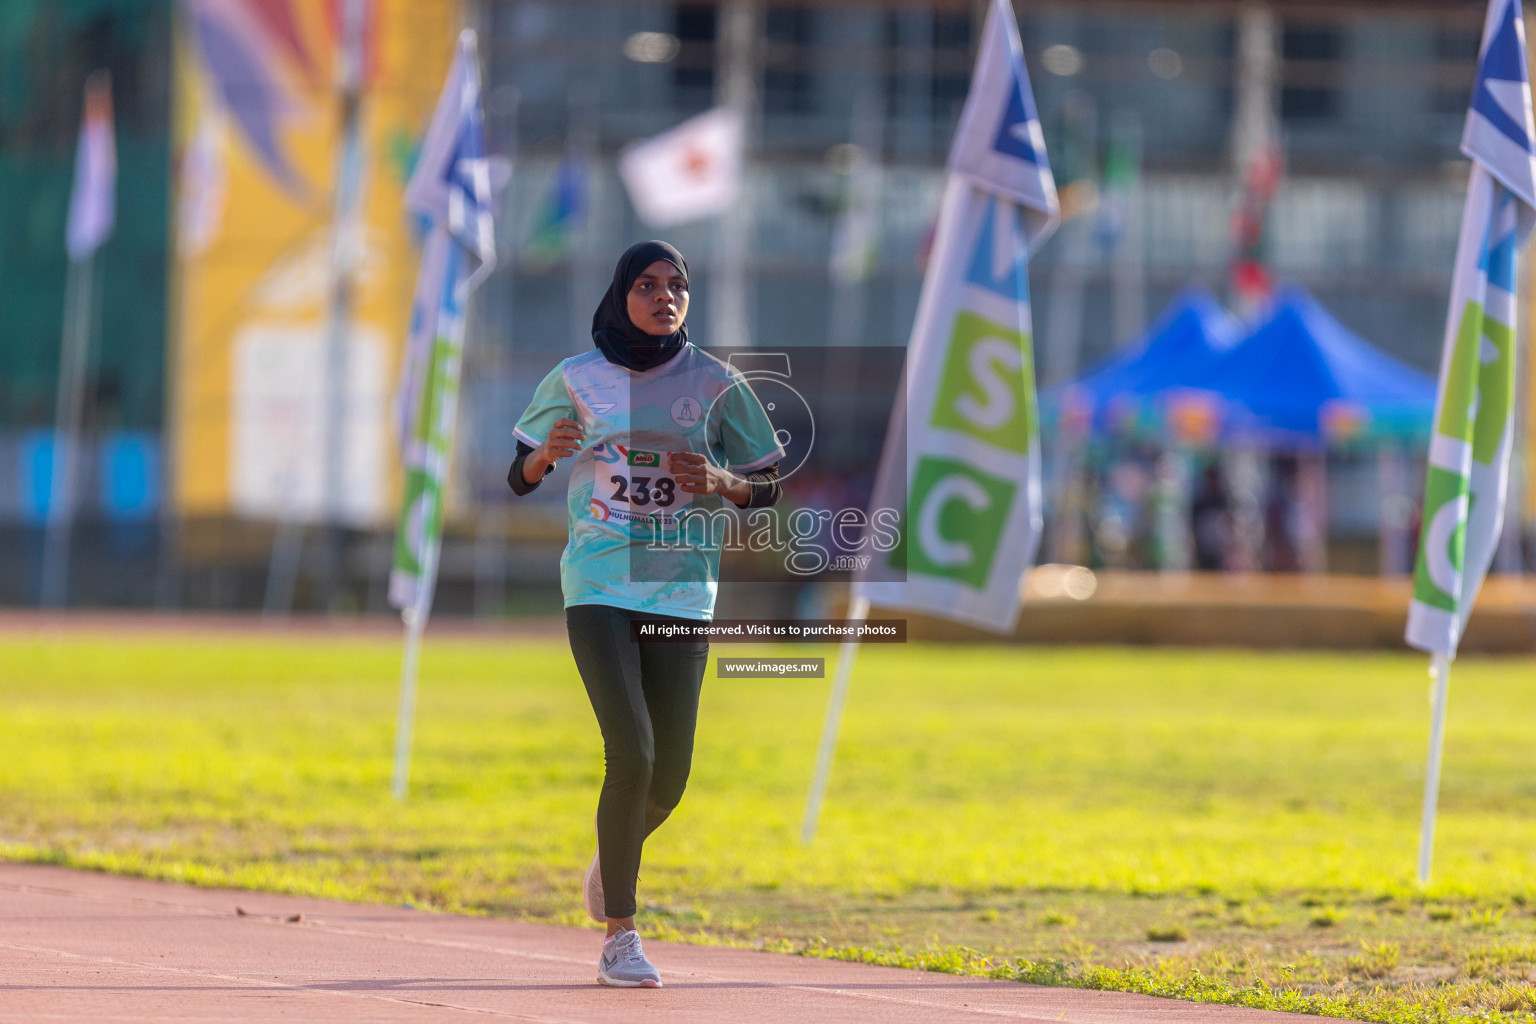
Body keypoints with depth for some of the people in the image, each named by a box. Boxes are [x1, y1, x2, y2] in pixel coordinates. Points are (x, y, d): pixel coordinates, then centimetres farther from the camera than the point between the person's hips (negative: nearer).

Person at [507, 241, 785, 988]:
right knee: (631, 755, -17)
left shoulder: (716, 384, 3)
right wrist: (548, 454, -12)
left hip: (682, 591, 2)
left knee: (669, 776, 1)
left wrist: (722, 483, -12)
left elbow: (770, 489, 10)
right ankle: (620, 939, -7)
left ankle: (610, 863, 36)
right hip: (598, 588, -2)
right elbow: (519, 479, 10)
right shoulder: (576, 380, 2)